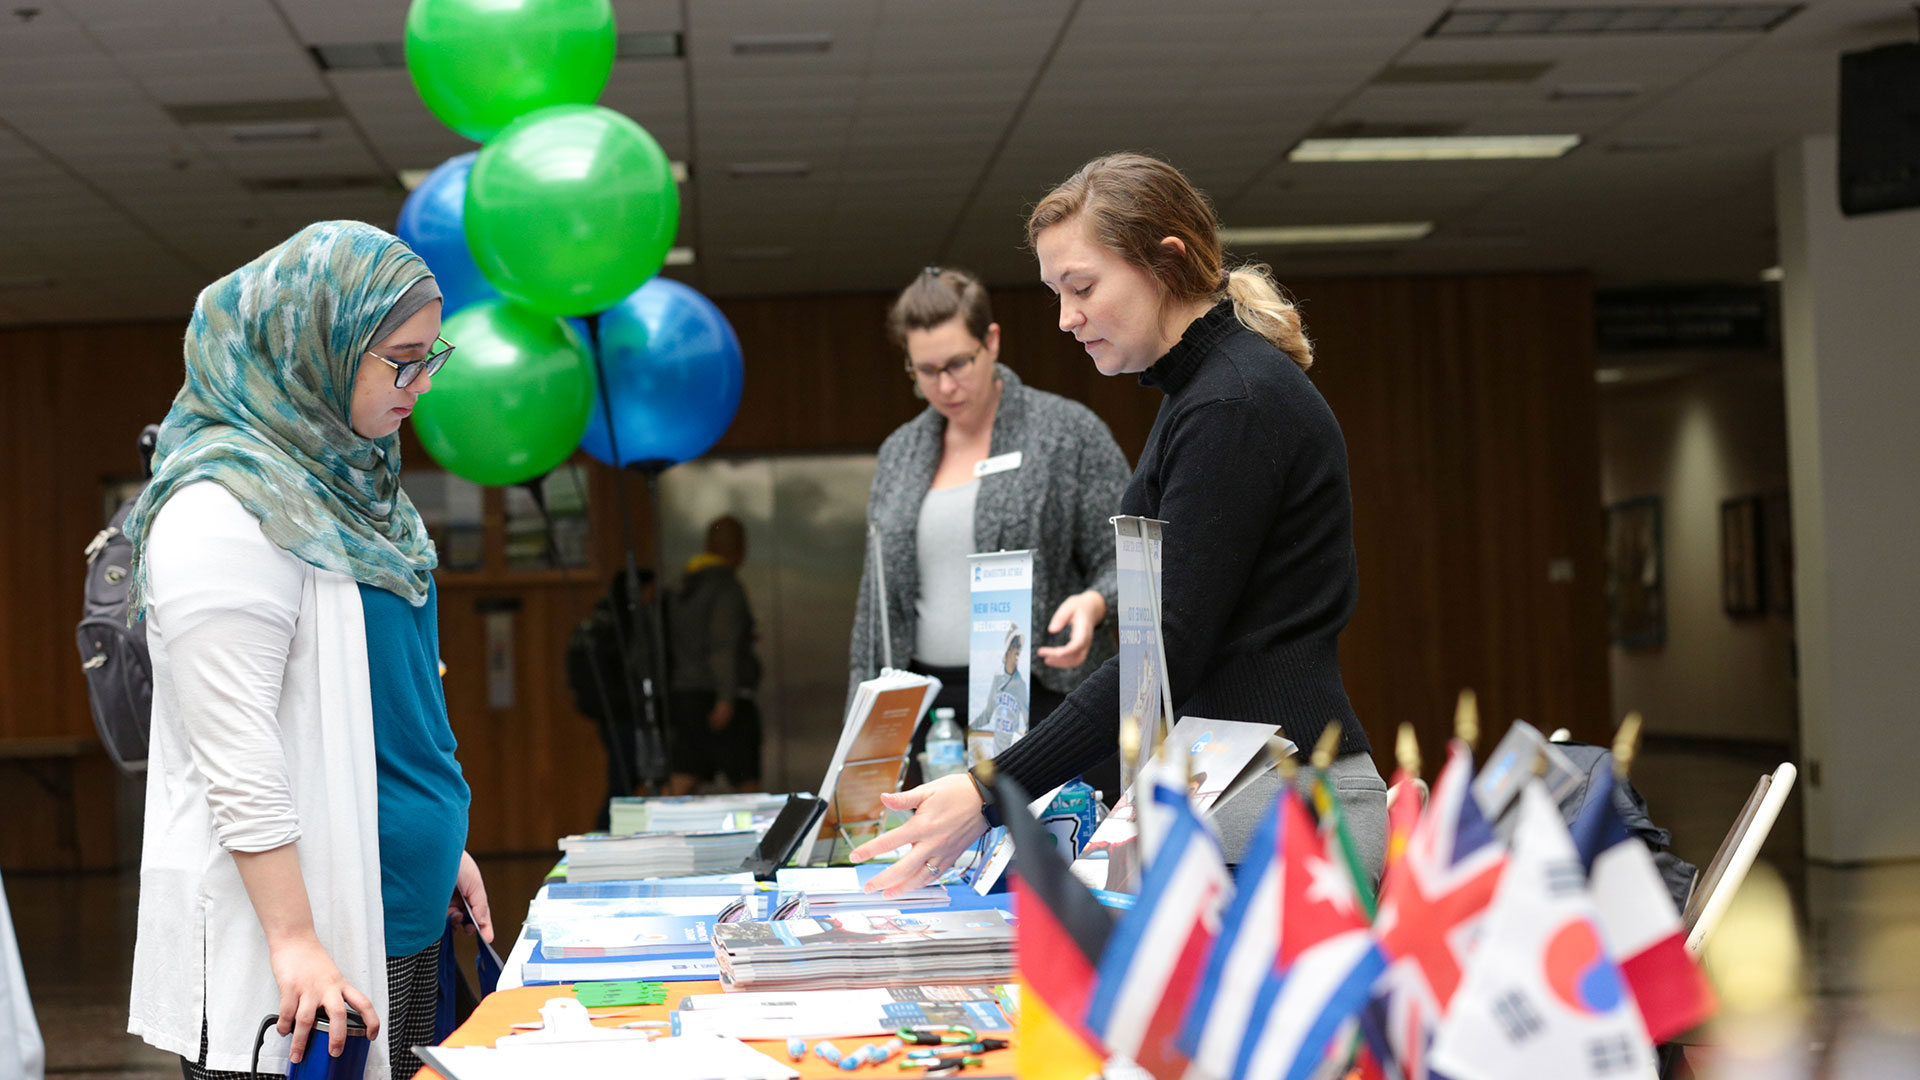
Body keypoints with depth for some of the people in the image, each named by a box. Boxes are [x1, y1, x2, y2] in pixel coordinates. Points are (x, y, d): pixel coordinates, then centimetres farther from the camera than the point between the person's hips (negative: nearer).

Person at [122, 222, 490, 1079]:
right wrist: (295, 942, -23)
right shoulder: (224, 510, -16)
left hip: (394, 912, 9)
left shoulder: (346, 484, 12)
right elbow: (237, 753, -20)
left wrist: (443, 845, 22)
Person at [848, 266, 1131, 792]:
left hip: (1046, 698, -4)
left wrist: (1092, 604, -22)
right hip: (929, 706, 4)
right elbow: (875, 602, 18)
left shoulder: (1069, 433, 0)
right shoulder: (898, 454, 15)